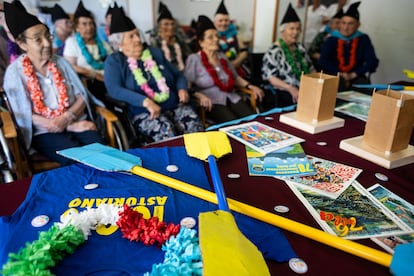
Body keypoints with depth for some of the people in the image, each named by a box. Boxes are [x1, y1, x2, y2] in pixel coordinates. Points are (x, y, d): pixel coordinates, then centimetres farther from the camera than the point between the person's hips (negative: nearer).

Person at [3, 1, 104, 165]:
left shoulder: (60, 62, 9)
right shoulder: (15, 72, -2)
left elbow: (81, 96, 4)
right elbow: (25, 115, -7)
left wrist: (66, 118, -16)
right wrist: (70, 126, -14)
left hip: (77, 122, 3)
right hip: (44, 132, -3)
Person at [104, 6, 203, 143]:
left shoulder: (155, 52, 18)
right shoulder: (114, 61, 5)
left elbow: (178, 74, 23)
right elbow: (114, 89, -12)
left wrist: (182, 89, -1)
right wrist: (146, 101, -25)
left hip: (174, 106, 4)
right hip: (143, 113, -3)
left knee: (193, 121, -27)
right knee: (165, 129, -36)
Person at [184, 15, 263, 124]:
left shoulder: (222, 56, 16)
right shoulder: (194, 59, -2)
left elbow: (235, 77, 24)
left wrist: (250, 86, 9)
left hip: (232, 98, 6)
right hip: (212, 102, -5)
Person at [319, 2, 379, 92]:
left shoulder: (363, 39, 0)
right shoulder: (332, 39, -1)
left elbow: (372, 62, -4)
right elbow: (323, 61, -11)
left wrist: (353, 75, -15)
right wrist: (340, 74, -20)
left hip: (355, 77, 1)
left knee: (363, 83, -29)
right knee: (339, 83, -33)